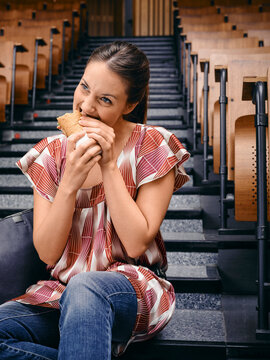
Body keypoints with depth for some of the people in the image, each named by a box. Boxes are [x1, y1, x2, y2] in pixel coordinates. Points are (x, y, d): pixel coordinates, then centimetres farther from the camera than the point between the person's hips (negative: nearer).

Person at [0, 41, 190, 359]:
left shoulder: (152, 147, -4)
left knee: (84, 289, -38)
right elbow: (47, 253, -4)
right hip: (61, 295, 5)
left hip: (134, 291, -4)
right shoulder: (52, 153, 3)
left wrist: (109, 166, -16)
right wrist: (70, 182, -18)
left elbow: (136, 244, -11)